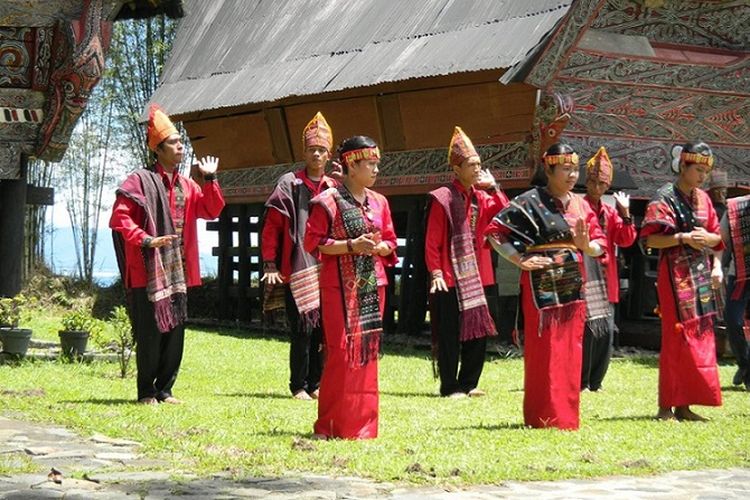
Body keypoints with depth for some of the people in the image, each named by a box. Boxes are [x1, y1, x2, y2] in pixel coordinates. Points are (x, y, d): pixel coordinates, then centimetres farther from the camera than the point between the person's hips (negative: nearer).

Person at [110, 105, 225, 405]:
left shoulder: (186, 186, 16)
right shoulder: (140, 181, -5)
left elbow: (212, 210, 13)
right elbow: (119, 218, -11)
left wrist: (210, 180, 3)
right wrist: (146, 239, -22)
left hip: (178, 273, 7)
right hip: (149, 272, -6)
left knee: (175, 334, 7)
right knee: (150, 334, -5)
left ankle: (164, 389, 17)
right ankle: (146, 392, 5)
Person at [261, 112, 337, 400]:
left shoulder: (335, 189, 13)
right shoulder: (289, 184, 1)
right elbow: (271, 225, -3)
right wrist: (270, 264, -9)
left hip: (326, 270, 4)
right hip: (297, 271, -4)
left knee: (323, 330, 5)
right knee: (302, 331, -6)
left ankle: (315, 383, 15)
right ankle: (299, 386, 2)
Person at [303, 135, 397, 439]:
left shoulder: (379, 202, 12)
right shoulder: (328, 201, -6)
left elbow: (391, 242, 16)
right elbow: (313, 242, -9)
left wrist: (379, 248, -7)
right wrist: (351, 246, -18)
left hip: (372, 285, 6)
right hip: (340, 286, -6)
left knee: (367, 350, 7)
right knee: (341, 352, -8)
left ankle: (362, 422, 14)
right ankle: (332, 425, 0)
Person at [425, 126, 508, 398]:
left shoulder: (481, 197, 11)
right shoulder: (442, 199, -9)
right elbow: (432, 241, -9)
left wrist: (493, 187, -7)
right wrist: (435, 272, -16)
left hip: (475, 277, 7)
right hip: (450, 278, -7)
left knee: (479, 332, 9)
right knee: (449, 335, -2)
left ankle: (468, 384, 19)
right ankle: (449, 387, 5)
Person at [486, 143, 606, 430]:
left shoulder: (581, 205, 12)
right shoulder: (531, 201, -5)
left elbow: (600, 246, 12)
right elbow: (495, 232, -8)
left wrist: (585, 244, -10)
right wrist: (520, 260, -14)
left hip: (573, 287, 6)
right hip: (541, 286, -6)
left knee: (570, 352, 9)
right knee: (544, 351, -3)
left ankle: (566, 415, 17)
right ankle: (545, 416, 4)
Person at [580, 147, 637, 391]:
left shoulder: (611, 213, 16)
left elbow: (626, 239, 4)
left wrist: (625, 213, -4)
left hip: (605, 281, 6)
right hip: (582, 278, -6)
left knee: (606, 331, 6)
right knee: (587, 329, -10)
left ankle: (594, 381, 16)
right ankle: (579, 382, -1)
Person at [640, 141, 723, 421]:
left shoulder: (702, 198, 13)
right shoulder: (665, 198, -7)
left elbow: (716, 236, 17)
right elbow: (651, 240, -13)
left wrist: (716, 265, -1)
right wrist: (684, 237, -23)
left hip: (701, 273, 7)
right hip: (676, 274, -7)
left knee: (700, 336, 7)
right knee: (677, 337, -7)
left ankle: (683, 405, 13)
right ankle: (667, 406, -1)